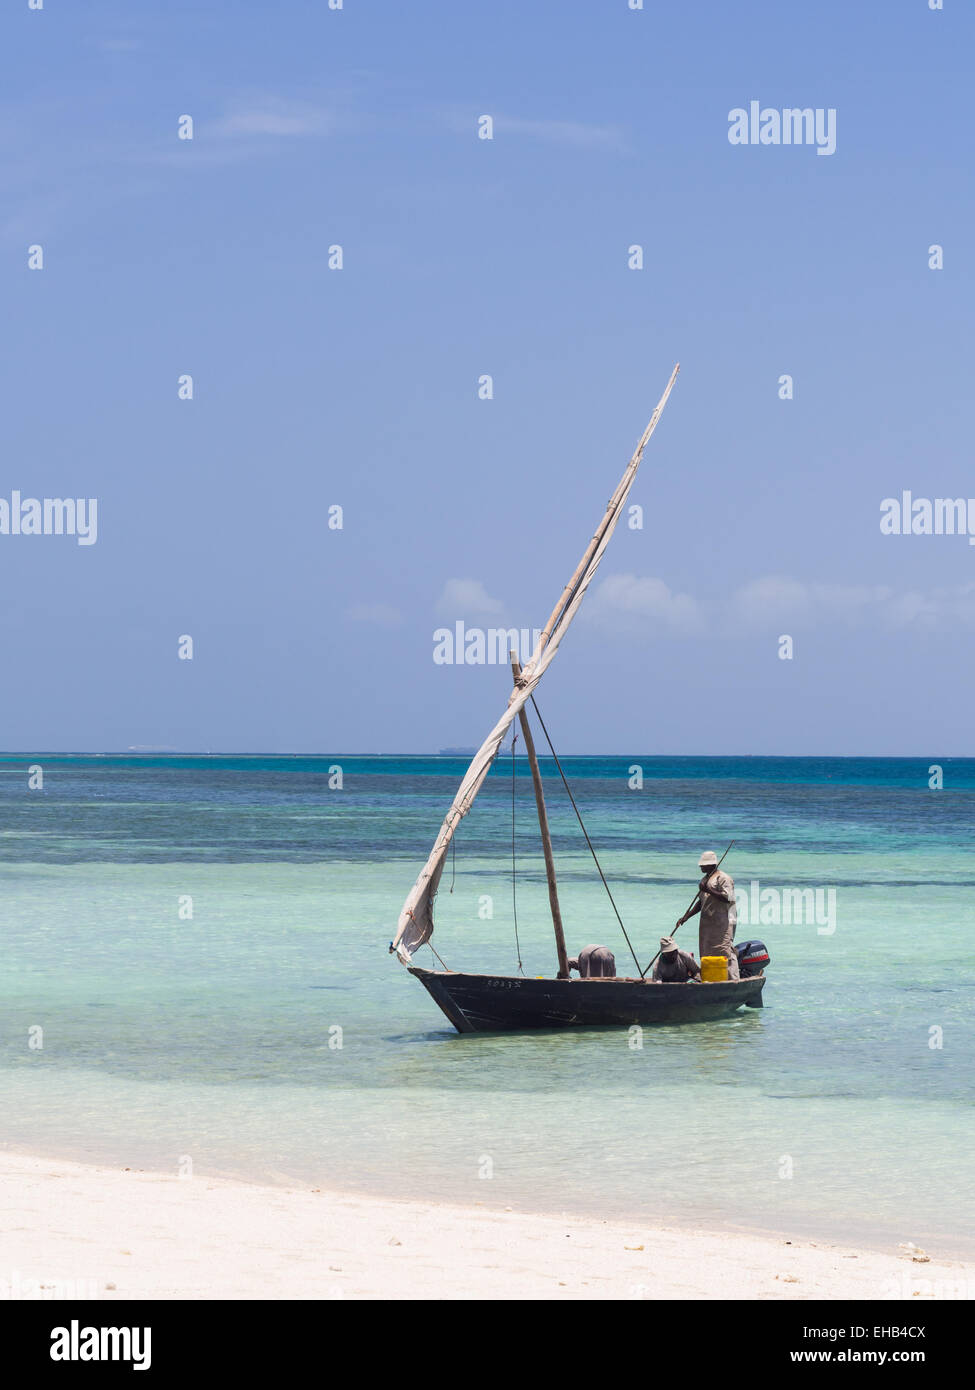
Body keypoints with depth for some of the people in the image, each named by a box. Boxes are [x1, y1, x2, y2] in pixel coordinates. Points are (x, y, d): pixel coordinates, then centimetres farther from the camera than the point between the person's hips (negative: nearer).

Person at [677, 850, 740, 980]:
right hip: (707, 923, 9)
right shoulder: (705, 880, 19)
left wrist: (709, 890, -20)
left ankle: (733, 980, -12)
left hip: (723, 923, -9)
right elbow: (700, 903, 24)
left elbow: (727, 898, -20)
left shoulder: (724, 878, -8)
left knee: (725, 951, -13)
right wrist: (686, 917, 18)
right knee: (706, 952, 8)